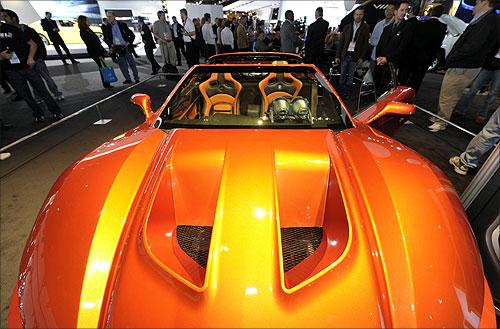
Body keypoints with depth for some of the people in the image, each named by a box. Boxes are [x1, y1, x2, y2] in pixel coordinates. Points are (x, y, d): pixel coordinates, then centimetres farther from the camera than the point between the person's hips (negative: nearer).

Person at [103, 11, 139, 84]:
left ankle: (137, 78, 9)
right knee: (122, 64, 2)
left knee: (131, 63, 1)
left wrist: (128, 43, -7)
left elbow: (132, 35, 3)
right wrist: (111, 45, -6)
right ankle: (128, 79, 10)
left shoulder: (122, 25, 1)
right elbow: (106, 38, 11)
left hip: (125, 47, -2)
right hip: (116, 49, 2)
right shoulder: (107, 28, 7)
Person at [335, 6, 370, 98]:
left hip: (355, 56, -2)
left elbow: (366, 44, 0)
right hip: (345, 55, 2)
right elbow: (341, 42, 9)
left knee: (350, 77, 0)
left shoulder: (366, 28, 4)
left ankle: (347, 93, 7)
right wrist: (337, 56, 2)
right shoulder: (347, 27, 11)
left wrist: (362, 57, -8)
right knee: (342, 75, 5)